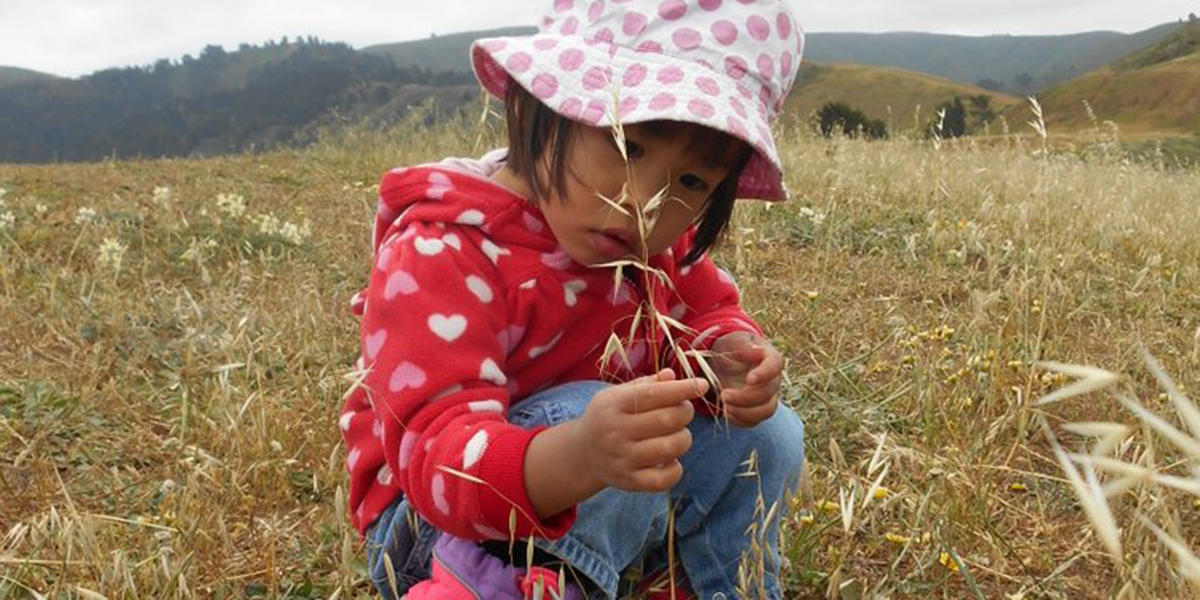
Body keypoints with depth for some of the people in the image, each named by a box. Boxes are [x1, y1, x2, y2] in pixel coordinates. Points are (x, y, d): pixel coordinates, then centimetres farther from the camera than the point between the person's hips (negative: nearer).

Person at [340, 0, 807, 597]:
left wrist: (727, 355, -19)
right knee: (579, 410, -34)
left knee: (766, 432, -3)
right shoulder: (439, 256, -29)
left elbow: (707, 309, 7)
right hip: (438, 524, -7)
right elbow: (436, 458, -37)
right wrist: (581, 456, -58)